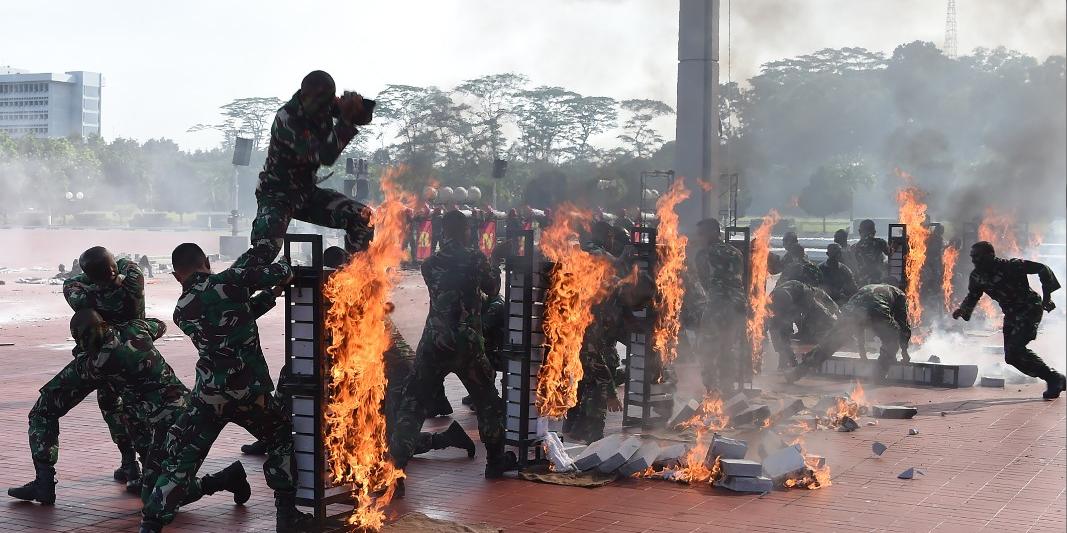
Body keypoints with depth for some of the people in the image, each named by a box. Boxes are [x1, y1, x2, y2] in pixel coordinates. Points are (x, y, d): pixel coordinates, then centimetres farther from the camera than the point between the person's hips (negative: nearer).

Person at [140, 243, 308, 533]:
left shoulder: (181, 311, 12)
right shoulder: (227, 281, -4)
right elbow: (281, 272, 0)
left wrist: (269, 295, 25)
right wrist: (283, 271, 22)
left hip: (207, 397, 2)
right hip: (250, 391, -2)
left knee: (179, 462, 8)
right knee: (281, 437, 23)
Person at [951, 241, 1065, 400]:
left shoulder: (1010, 266, -21)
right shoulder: (976, 276, -2)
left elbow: (1042, 269, -17)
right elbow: (972, 297, 12)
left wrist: (1047, 296, -24)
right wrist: (962, 310, -10)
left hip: (1030, 309, -8)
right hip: (1011, 314, 8)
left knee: (1015, 349, -24)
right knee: (1011, 357, 3)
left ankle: (1053, 378, -11)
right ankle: (1054, 380, 15)